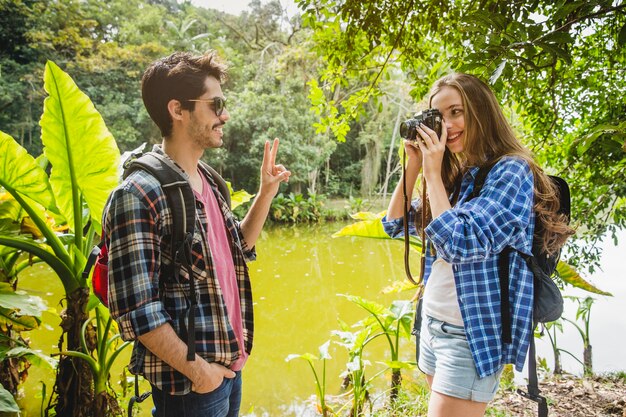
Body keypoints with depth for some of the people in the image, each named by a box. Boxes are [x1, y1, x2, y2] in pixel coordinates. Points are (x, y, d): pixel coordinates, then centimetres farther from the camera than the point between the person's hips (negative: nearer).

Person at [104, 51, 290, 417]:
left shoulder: (207, 181, 5)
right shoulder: (140, 194, -20)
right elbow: (134, 309, -22)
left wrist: (267, 193, 6)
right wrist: (197, 369, -15)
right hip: (189, 384, -8)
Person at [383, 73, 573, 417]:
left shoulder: (511, 171, -15)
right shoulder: (454, 175, 8)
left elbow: (459, 244, -25)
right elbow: (395, 225, 10)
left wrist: (433, 172, -17)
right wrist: (413, 166, 0)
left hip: (474, 335, -8)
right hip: (432, 323, 8)